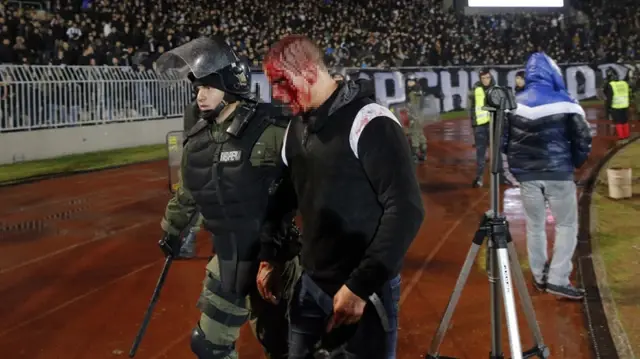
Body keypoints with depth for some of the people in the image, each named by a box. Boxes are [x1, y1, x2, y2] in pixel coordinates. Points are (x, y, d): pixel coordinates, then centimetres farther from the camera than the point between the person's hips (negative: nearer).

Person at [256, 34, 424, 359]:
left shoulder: (368, 122, -18)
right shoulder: (296, 127, 7)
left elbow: (406, 209, -21)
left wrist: (361, 286, -21)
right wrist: (267, 255, 15)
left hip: (366, 289, -7)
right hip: (310, 283, 7)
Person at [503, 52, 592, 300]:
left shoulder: (514, 105, 0)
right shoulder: (565, 104, -9)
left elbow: (502, 141, 3)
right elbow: (583, 141, -7)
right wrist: (574, 164, 10)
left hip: (526, 175, 3)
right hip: (558, 174, -3)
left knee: (534, 226, 16)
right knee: (567, 225, 9)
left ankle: (539, 276, 25)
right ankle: (558, 279, 1)